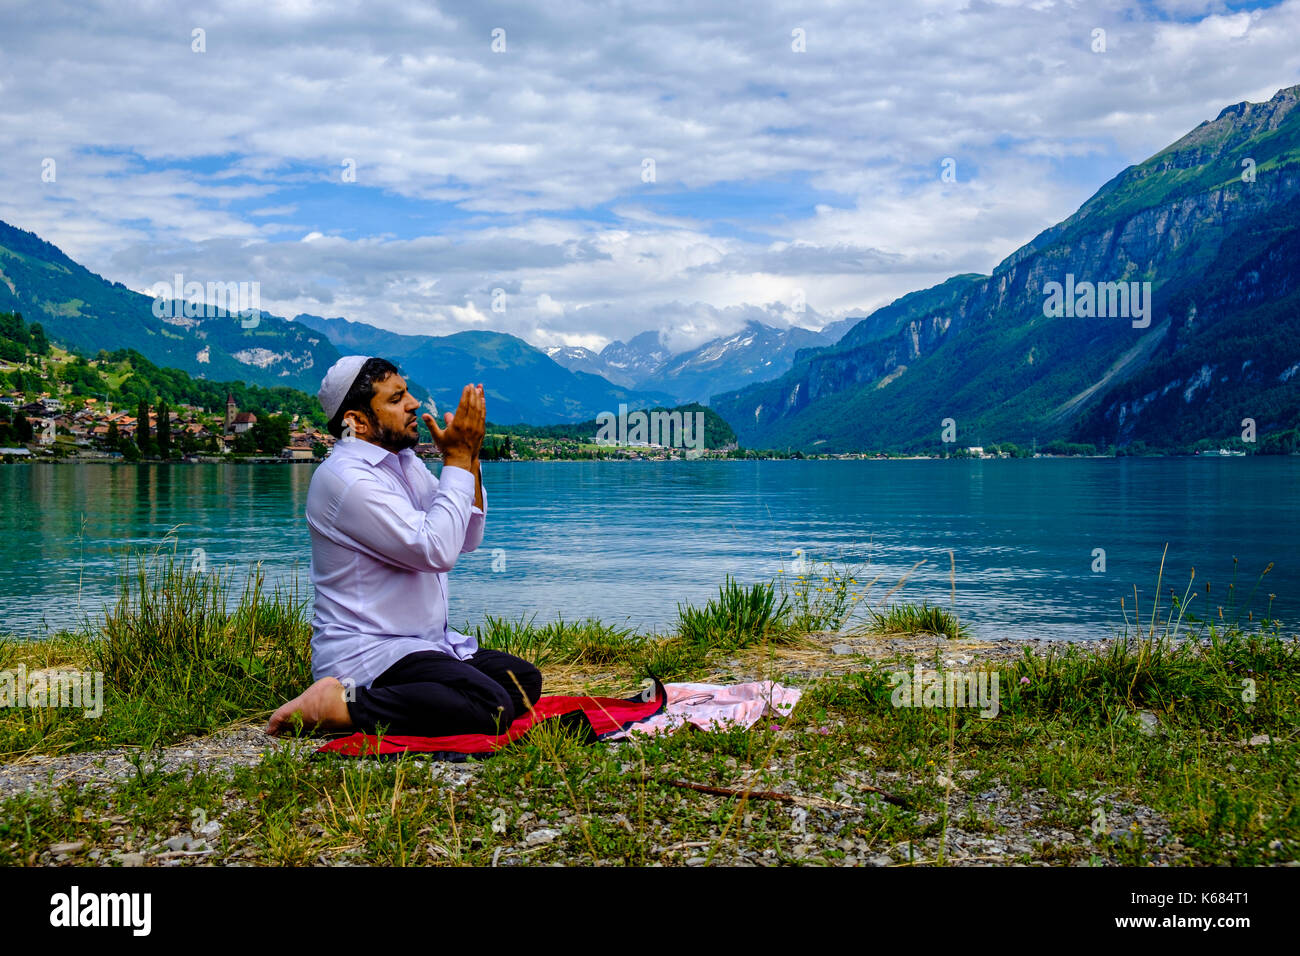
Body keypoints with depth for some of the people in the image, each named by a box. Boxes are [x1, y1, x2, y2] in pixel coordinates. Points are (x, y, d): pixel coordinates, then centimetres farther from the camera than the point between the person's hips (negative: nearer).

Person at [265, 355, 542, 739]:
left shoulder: (405, 463, 13)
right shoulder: (345, 477, -16)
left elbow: (467, 539, 13)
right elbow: (437, 550, -23)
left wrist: (469, 457, 1)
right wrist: (457, 458, -15)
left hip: (426, 643, 10)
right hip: (364, 653, -10)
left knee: (525, 679, 2)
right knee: (491, 707, -27)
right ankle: (340, 705, -17)